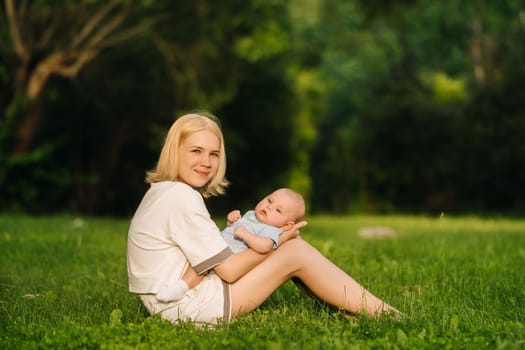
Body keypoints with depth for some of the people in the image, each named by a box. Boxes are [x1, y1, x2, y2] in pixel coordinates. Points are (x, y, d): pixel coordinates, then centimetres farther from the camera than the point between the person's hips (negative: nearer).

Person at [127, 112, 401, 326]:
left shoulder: (163, 192, 12)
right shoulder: (182, 198, -20)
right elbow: (228, 270, -18)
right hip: (188, 307, -10)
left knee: (292, 246, 11)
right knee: (296, 253, -7)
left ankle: (357, 306, 15)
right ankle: (384, 316, 1)